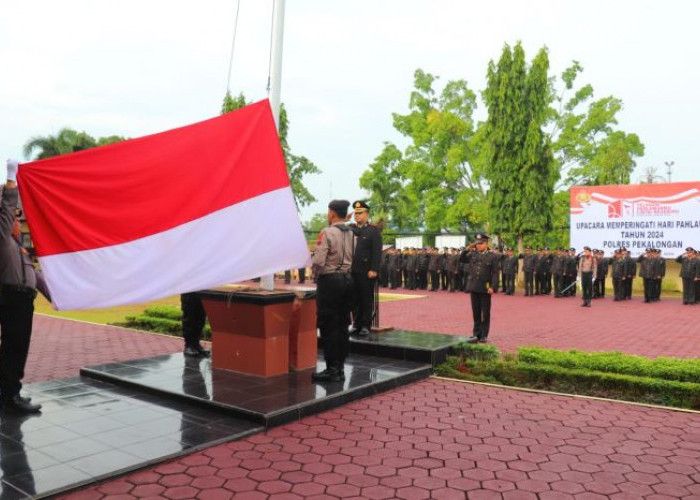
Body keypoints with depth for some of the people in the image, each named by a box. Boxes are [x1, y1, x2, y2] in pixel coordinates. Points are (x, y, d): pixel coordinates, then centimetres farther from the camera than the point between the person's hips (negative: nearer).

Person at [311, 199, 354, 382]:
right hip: (347, 278, 7)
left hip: (329, 280, -7)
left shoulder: (327, 232, -12)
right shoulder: (351, 233, 7)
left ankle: (332, 369, 1)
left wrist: (316, 274, 2)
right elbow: (353, 259, 6)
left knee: (328, 325, -1)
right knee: (342, 324, 11)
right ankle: (340, 367, 17)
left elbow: (318, 261, -16)